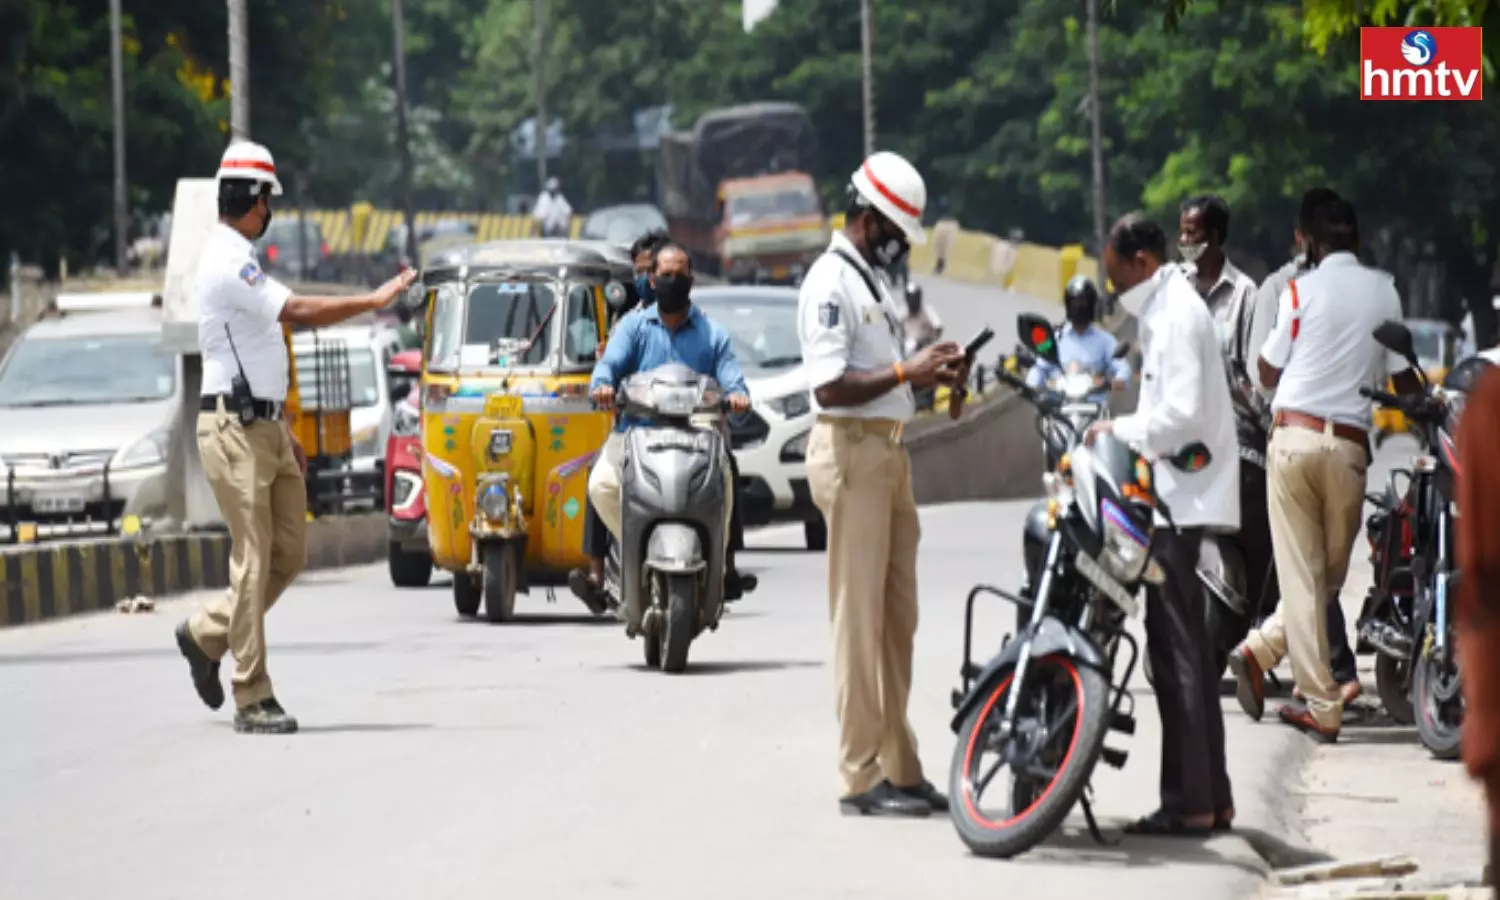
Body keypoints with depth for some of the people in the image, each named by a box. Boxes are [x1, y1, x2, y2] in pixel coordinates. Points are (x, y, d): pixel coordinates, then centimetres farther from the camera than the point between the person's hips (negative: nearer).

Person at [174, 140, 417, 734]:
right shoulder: (227, 262, -14)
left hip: (264, 428, 10)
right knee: (253, 561, -8)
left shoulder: (237, 259, 18)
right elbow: (298, 312, -25)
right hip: (233, 428, -10)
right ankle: (252, 699, -5)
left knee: (288, 554, 9)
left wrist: (283, 432, 21)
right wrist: (374, 301, -19)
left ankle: (206, 633, 23)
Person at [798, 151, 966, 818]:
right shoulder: (830, 283, -11)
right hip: (850, 452, -10)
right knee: (859, 618, -8)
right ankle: (862, 776, -6)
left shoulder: (872, 281, 19)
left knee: (897, 618, 11)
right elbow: (831, 387, -20)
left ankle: (899, 768, 16)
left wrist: (932, 375, 7)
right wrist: (907, 372, -18)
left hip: (889, 452, 10)